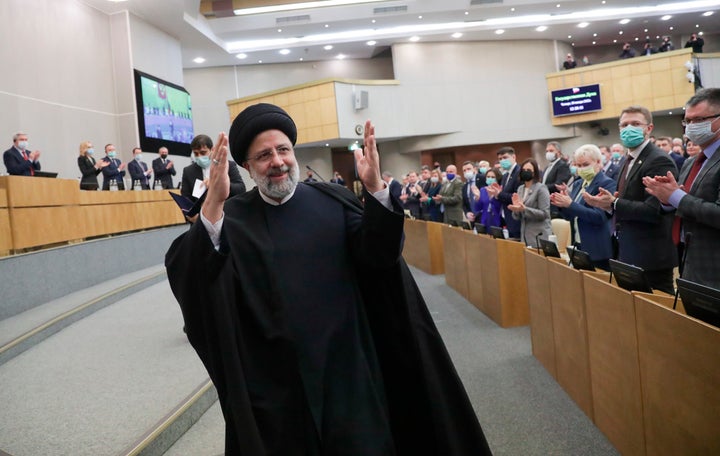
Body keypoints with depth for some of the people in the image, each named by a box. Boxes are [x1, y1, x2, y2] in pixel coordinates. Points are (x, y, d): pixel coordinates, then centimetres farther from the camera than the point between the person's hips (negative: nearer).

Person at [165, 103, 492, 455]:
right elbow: (188, 278, -18)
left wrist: (375, 190, -25)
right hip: (273, 382, 0)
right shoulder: (232, 219, -3)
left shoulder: (332, 201, 2)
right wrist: (212, 206, -34)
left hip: (347, 370, 1)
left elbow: (376, 255, -9)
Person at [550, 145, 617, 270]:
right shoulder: (577, 184, 12)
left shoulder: (607, 184, -10)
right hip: (578, 246, 7)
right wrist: (561, 205, -5)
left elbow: (599, 216, -21)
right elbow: (570, 216, 16)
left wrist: (570, 204, -24)